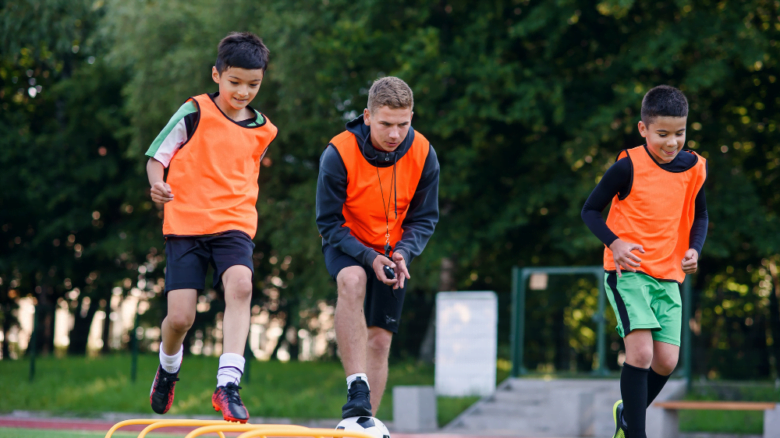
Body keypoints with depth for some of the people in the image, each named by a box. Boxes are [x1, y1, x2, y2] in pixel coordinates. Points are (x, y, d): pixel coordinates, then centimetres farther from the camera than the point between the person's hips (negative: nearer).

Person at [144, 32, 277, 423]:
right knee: (180, 317, -8)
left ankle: (227, 385, -31)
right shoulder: (194, 113, -2)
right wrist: (157, 185, -17)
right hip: (185, 223, -2)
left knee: (240, 285, -29)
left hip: (234, 223, 2)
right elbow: (156, 156, 2)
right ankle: (168, 369, 28)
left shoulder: (263, 130, 10)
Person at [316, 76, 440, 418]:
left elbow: (424, 219, -3)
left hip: (392, 252, 3)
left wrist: (403, 253, -23)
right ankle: (357, 392, -42)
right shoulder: (338, 155, -24)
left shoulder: (423, 155, -15)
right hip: (347, 244, -3)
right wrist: (368, 258, -30)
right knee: (352, 281, -36)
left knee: (379, 339, 0)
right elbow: (329, 222, -17)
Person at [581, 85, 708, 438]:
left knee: (666, 361, 0)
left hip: (669, 276, 5)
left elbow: (699, 216, 19)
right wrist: (614, 243, -18)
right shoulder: (629, 166, -11)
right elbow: (590, 210, -2)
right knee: (640, 351, -20)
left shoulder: (693, 168, 3)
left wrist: (694, 249, 0)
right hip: (628, 271, -5)